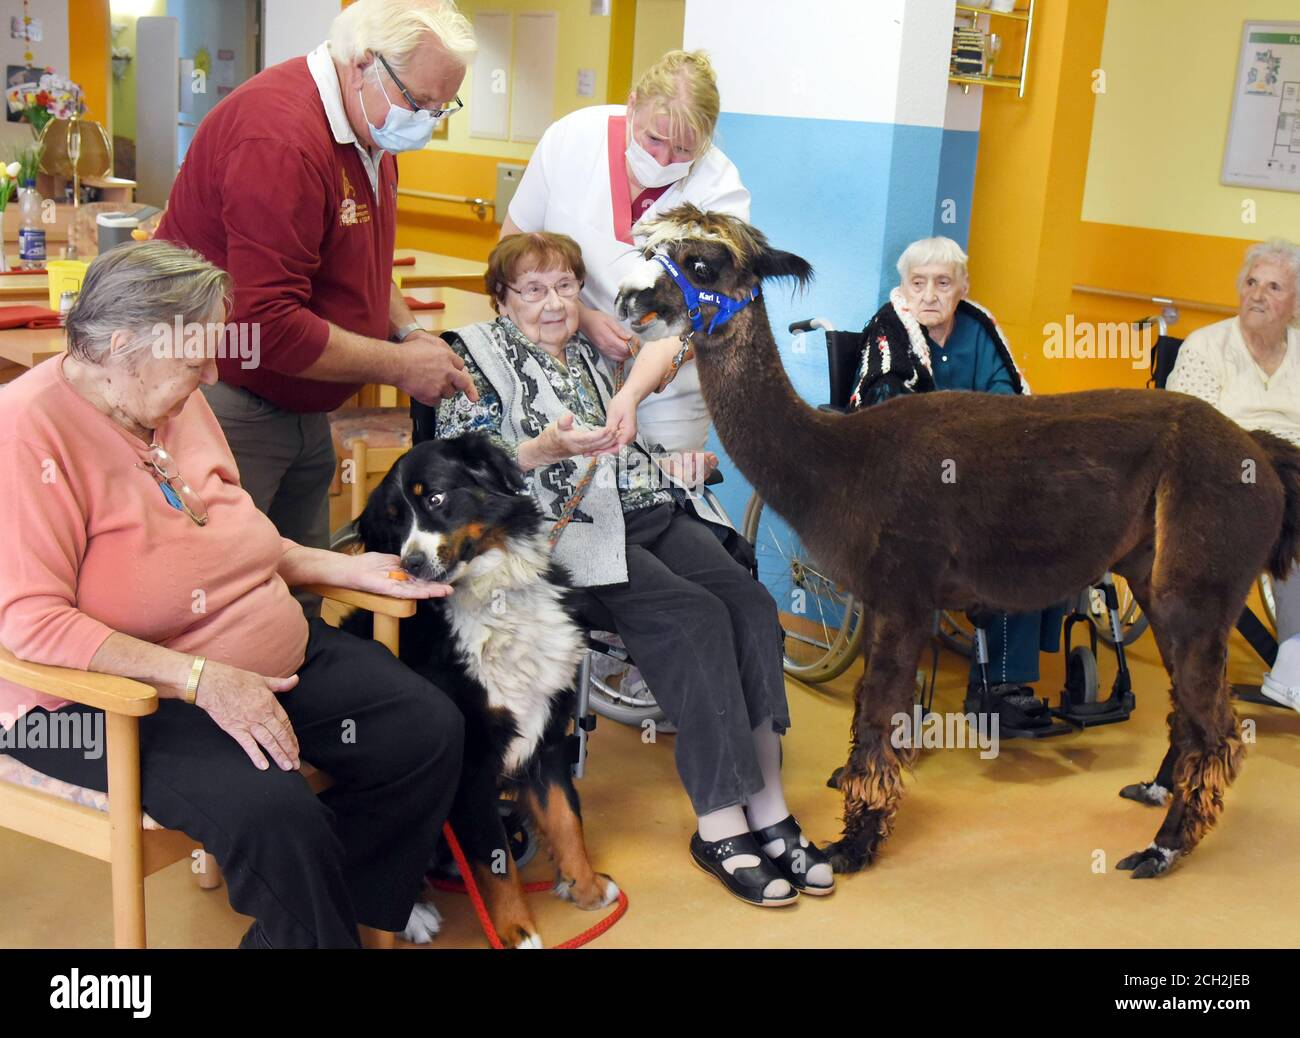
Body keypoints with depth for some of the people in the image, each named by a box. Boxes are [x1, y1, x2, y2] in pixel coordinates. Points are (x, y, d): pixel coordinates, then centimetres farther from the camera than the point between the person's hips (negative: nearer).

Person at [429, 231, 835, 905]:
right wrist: (546, 448, -21)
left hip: (649, 514, 6)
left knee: (749, 601, -20)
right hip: (566, 529, -6)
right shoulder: (480, 357, 6)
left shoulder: (587, 353, 25)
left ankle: (767, 806, -21)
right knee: (695, 616, -27)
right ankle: (720, 827, -24)